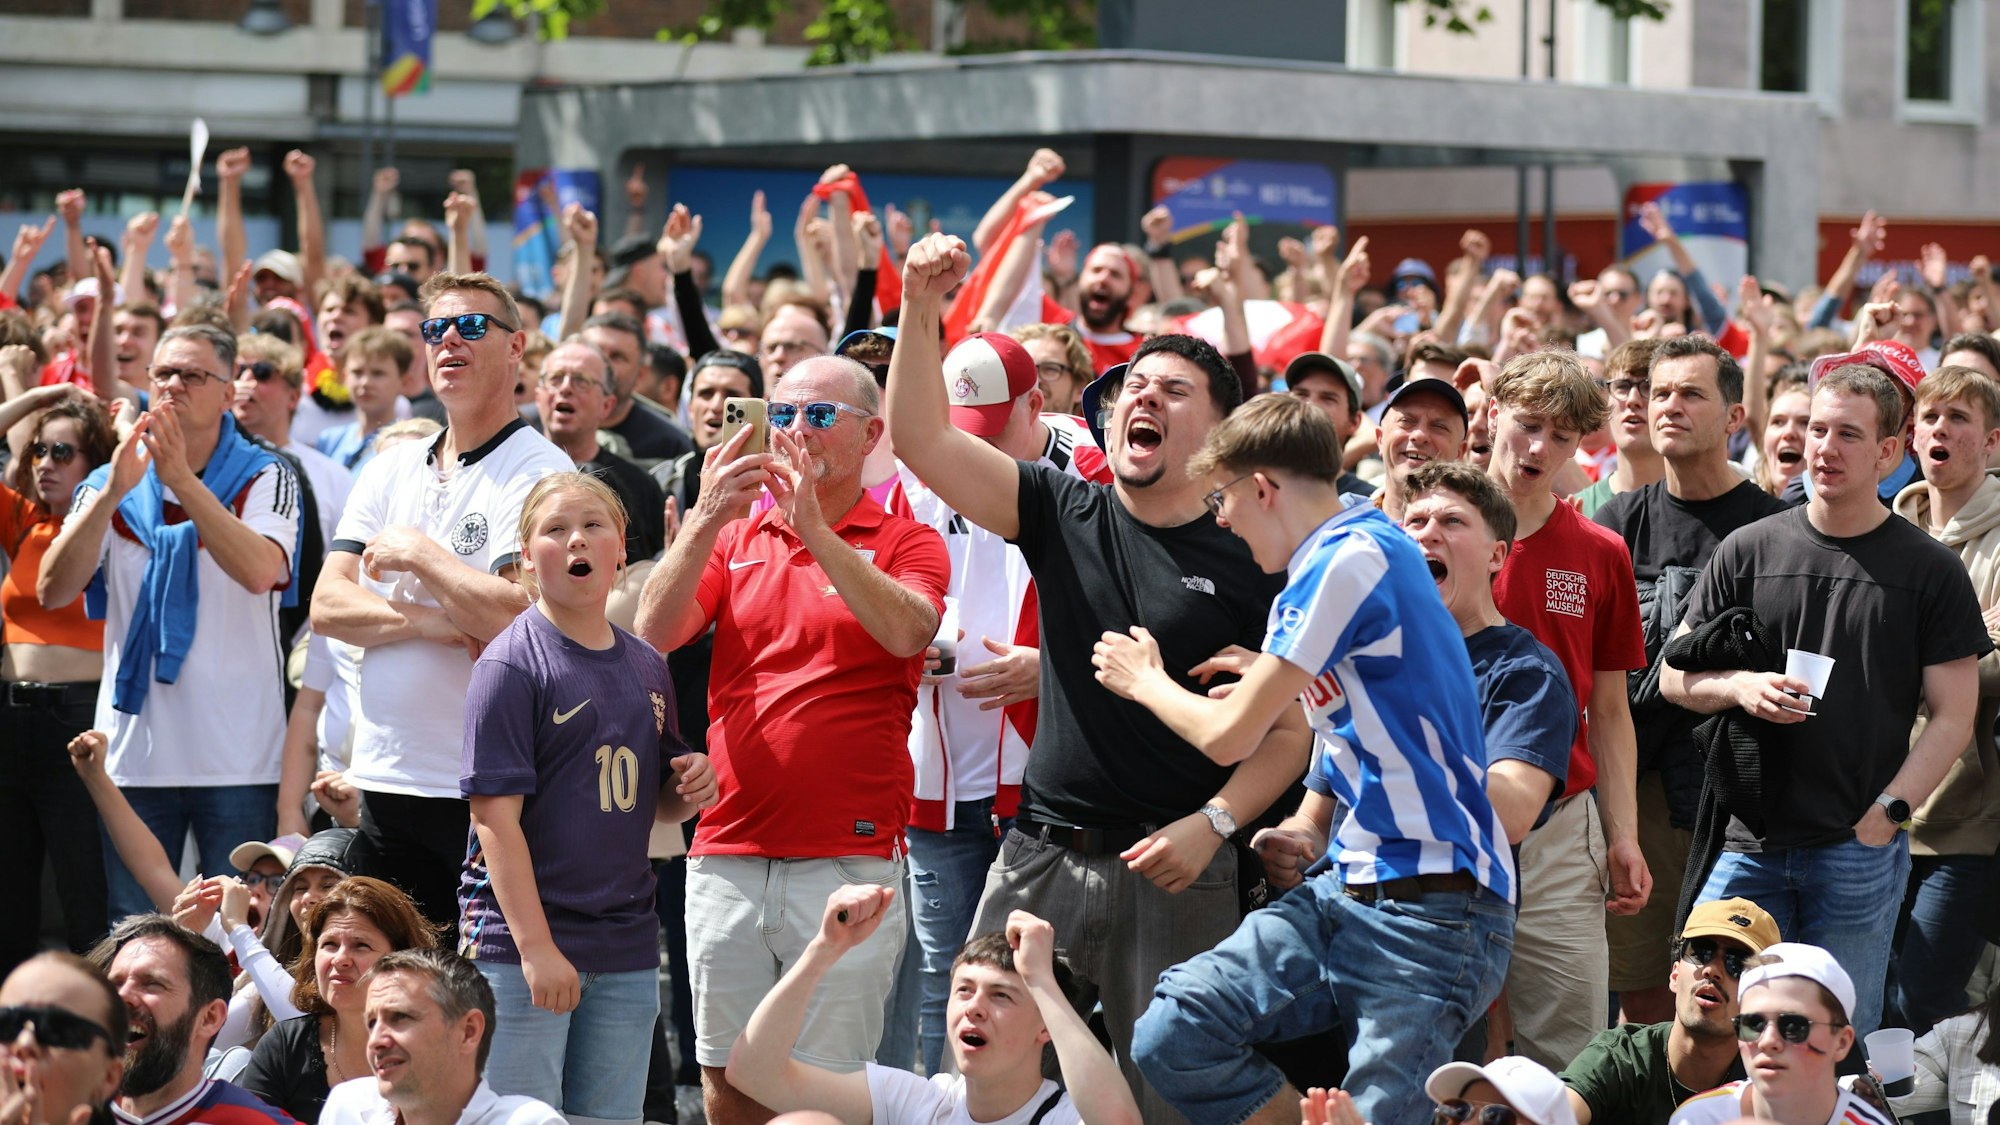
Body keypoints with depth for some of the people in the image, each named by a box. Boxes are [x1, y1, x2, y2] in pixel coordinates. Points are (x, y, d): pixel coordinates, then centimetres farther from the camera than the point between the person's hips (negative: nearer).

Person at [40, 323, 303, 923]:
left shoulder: (265, 479, 2)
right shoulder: (109, 486, 9)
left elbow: (259, 572, -19)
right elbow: (52, 592, -6)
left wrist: (182, 479, -26)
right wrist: (112, 493, -18)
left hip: (239, 759, -2)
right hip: (133, 756, 2)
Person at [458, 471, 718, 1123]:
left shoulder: (646, 668, 12)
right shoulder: (511, 665, -8)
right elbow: (496, 813, -13)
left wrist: (689, 791, -2)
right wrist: (536, 947, -19)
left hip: (627, 951, 6)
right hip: (519, 945, -6)